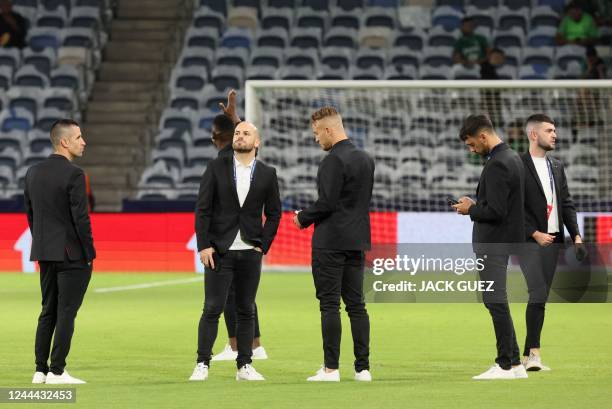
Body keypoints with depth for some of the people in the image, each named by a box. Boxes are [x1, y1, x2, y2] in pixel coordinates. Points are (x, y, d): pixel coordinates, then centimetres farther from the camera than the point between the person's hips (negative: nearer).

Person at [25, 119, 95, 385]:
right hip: (72, 254, -7)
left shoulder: (33, 173, 8)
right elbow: (81, 218, -16)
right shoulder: (73, 175, -15)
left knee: (48, 312, 13)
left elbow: (30, 214, 13)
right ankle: (57, 371, -4)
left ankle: (41, 371, 13)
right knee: (66, 313, -3)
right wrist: (89, 254, -8)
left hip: (45, 253, 7)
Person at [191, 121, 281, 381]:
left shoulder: (267, 174, 5)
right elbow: (202, 209, 0)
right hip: (220, 251, -2)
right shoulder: (216, 168, 1)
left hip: (250, 253, 2)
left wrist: (263, 246, 1)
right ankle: (202, 364, 0)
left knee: (246, 310, 5)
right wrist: (204, 245, -7)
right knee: (212, 308, -4)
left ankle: (244, 366, 10)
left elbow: (273, 213, 10)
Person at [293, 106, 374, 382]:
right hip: (357, 241, 8)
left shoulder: (334, 160, -15)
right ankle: (363, 367, 8)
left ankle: (331, 368, -5)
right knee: (356, 304, 9)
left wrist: (303, 219, -2)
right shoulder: (366, 159, 12)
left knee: (330, 304, -4)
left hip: (330, 242, -8)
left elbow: (326, 203, -20)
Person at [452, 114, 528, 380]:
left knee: (495, 301, -6)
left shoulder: (497, 164, -19)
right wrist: (477, 204, 13)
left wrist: (471, 210, -8)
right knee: (496, 301, 13)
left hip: (493, 244, -10)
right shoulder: (513, 158, 14)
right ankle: (513, 363, 14)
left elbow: (496, 211, -24)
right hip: (504, 240, 10)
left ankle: (507, 365, -4)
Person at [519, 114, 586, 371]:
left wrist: (576, 235, 5)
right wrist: (535, 234, -14)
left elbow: (566, 203, 16)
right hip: (529, 241, -6)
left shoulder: (557, 166, 15)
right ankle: (534, 351, -14)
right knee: (538, 293, -16)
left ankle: (528, 355, 7)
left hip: (553, 240, 6)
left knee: (540, 297, 5)